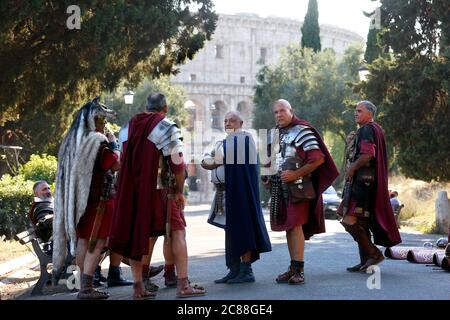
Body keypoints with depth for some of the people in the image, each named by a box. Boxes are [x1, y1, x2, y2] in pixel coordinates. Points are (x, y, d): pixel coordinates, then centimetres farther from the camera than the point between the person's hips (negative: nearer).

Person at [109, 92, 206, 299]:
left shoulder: (127, 128, 12)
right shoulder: (166, 128, -6)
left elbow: (124, 162, 16)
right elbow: (177, 163, -11)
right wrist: (179, 191, 0)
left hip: (131, 191, 5)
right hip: (159, 190, -5)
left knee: (136, 234, 11)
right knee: (177, 231, 2)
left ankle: (138, 286, 13)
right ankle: (183, 285, -3)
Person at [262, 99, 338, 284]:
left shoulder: (302, 130, -8)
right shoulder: (274, 134, 15)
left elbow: (318, 159, -14)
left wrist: (296, 174, -19)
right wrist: (268, 177, 13)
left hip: (298, 186, -7)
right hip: (279, 187, 8)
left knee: (296, 225, -13)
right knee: (288, 227, 11)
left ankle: (299, 270, -10)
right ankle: (293, 268, 18)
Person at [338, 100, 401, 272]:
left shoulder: (367, 130, -11)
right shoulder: (376, 129, 22)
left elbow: (367, 154, -25)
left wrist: (351, 169, -13)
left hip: (362, 180, -11)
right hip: (365, 181, 11)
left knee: (349, 220, -15)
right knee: (361, 222, 12)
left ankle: (373, 253, -11)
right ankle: (365, 261, 15)